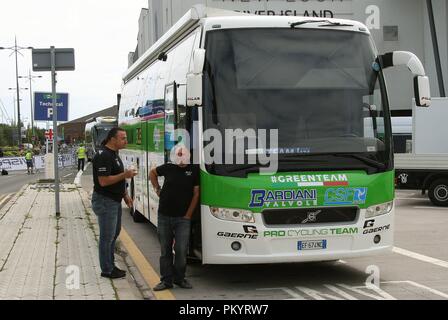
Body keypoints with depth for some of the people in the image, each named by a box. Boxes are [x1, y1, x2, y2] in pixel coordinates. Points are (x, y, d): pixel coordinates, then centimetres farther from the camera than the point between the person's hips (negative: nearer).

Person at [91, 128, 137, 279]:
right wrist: (124, 175, -22)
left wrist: (125, 195, 18)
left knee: (114, 233, 18)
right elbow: (103, 181, -26)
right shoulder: (103, 156, -21)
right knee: (107, 236, -1)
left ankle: (110, 265, 29)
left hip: (114, 200, 10)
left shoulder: (114, 154, 11)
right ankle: (107, 270, 10)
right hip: (105, 201, -10)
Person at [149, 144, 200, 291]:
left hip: (182, 218, -2)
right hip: (164, 217, 2)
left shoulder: (193, 171, -4)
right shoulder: (168, 168, 1)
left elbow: (196, 194, -3)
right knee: (165, 250, 8)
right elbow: (152, 172, 22)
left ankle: (179, 278, 17)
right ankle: (166, 280, 16)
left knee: (181, 250, -1)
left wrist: (188, 215, -5)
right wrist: (157, 189, 11)